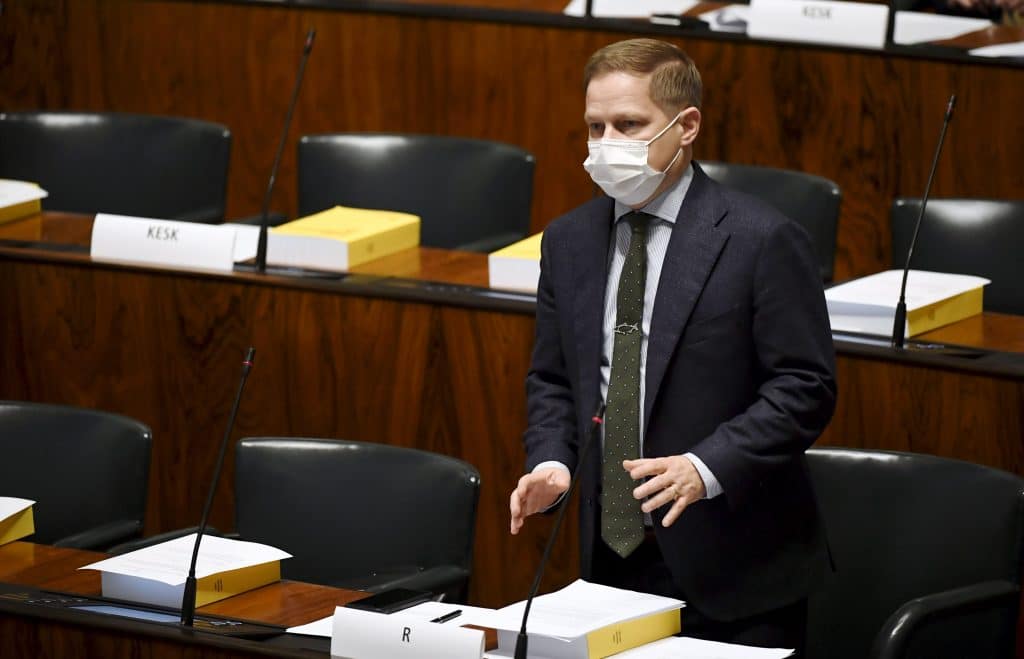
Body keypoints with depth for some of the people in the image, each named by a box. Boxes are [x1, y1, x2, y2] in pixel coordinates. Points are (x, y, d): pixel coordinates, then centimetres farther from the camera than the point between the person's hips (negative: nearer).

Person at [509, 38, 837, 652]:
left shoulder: (764, 240, -10)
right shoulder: (568, 241, 9)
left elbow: (805, 387, -12)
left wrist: (706, 467, -23)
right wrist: (551, 462, -4)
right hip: (612, 557, 5)